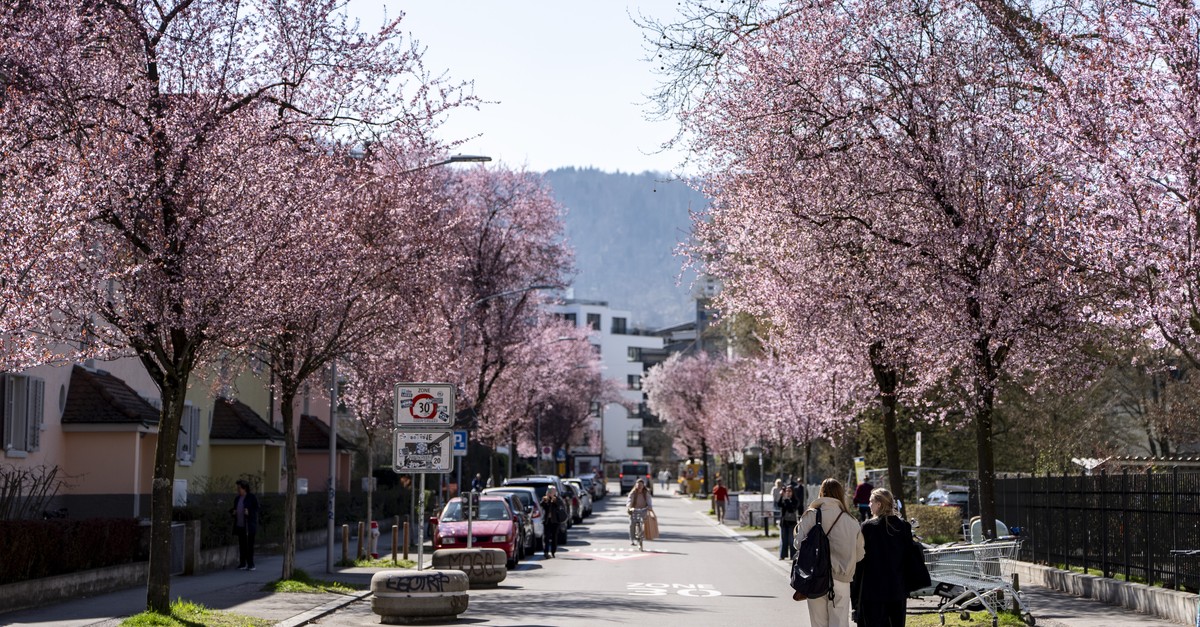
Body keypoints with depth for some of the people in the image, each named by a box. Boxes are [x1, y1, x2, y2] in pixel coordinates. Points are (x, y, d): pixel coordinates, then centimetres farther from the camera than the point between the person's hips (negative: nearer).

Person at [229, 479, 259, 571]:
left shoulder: (252, 497, -4)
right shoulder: (237, 498, 14)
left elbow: (256, 509, -4)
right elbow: (234, 509, 21)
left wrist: (249, 512, -22)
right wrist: (232, 512, -2)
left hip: (249, 525, -5)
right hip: (240, 525, 6)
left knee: (249, 545, -7)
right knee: (241, 545, 4)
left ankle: (250, 564, -5)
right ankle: (242, 564, 8)